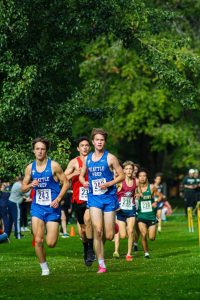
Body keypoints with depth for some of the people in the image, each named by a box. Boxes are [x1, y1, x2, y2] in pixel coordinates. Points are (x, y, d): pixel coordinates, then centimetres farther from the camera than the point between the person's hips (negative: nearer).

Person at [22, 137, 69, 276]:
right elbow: (23, 187, 12)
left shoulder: (54, 166, -6)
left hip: (52, 208, -3)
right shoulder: (30, 168, 4)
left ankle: (53, 231, 31)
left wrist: (58, 199, -14)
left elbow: (66, 183, -2)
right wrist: (30, 185, -11)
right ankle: (44, 268, 9)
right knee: (38, 240, -8)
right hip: (37, 207, 3)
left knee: (51, 243, -6)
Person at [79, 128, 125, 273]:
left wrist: (109, 184, -16)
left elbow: (122, 175, -1)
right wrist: (84, 182, -3)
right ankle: (101, 264, -6)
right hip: (94, 197, 2)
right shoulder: (88, 159, 8)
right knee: (97, 231, -13)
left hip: (109, 197, -2)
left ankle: (113, 227, 38)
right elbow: (81, 175, 20)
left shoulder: (110, 158, -4)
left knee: (109, 236, -2)